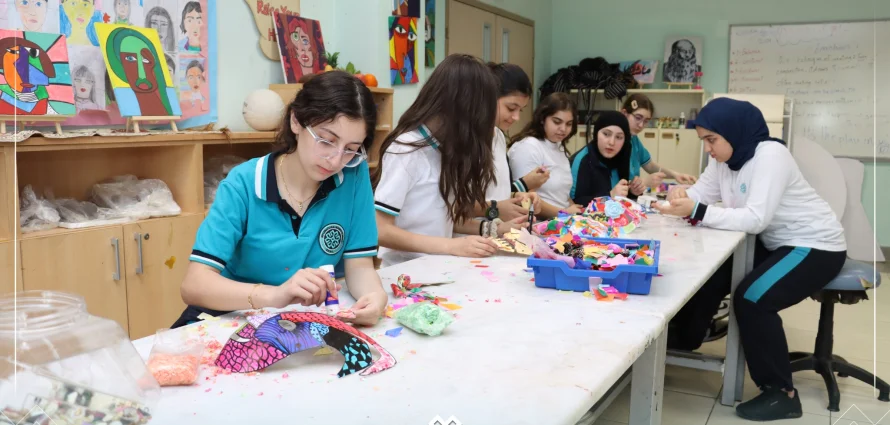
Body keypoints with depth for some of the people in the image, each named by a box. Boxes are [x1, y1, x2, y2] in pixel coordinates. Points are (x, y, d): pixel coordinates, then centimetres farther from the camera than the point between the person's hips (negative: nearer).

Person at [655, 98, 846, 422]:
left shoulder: (770, 155, -26)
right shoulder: (724, 157, 1)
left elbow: (755, 219, -34)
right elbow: (701, 194, -3)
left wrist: (696, 211, -39)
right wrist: (681, 195, -27)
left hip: (815, 247, -9)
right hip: (774, 243, 9)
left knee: (751, 299, -25)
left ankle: (781, 394, -11)